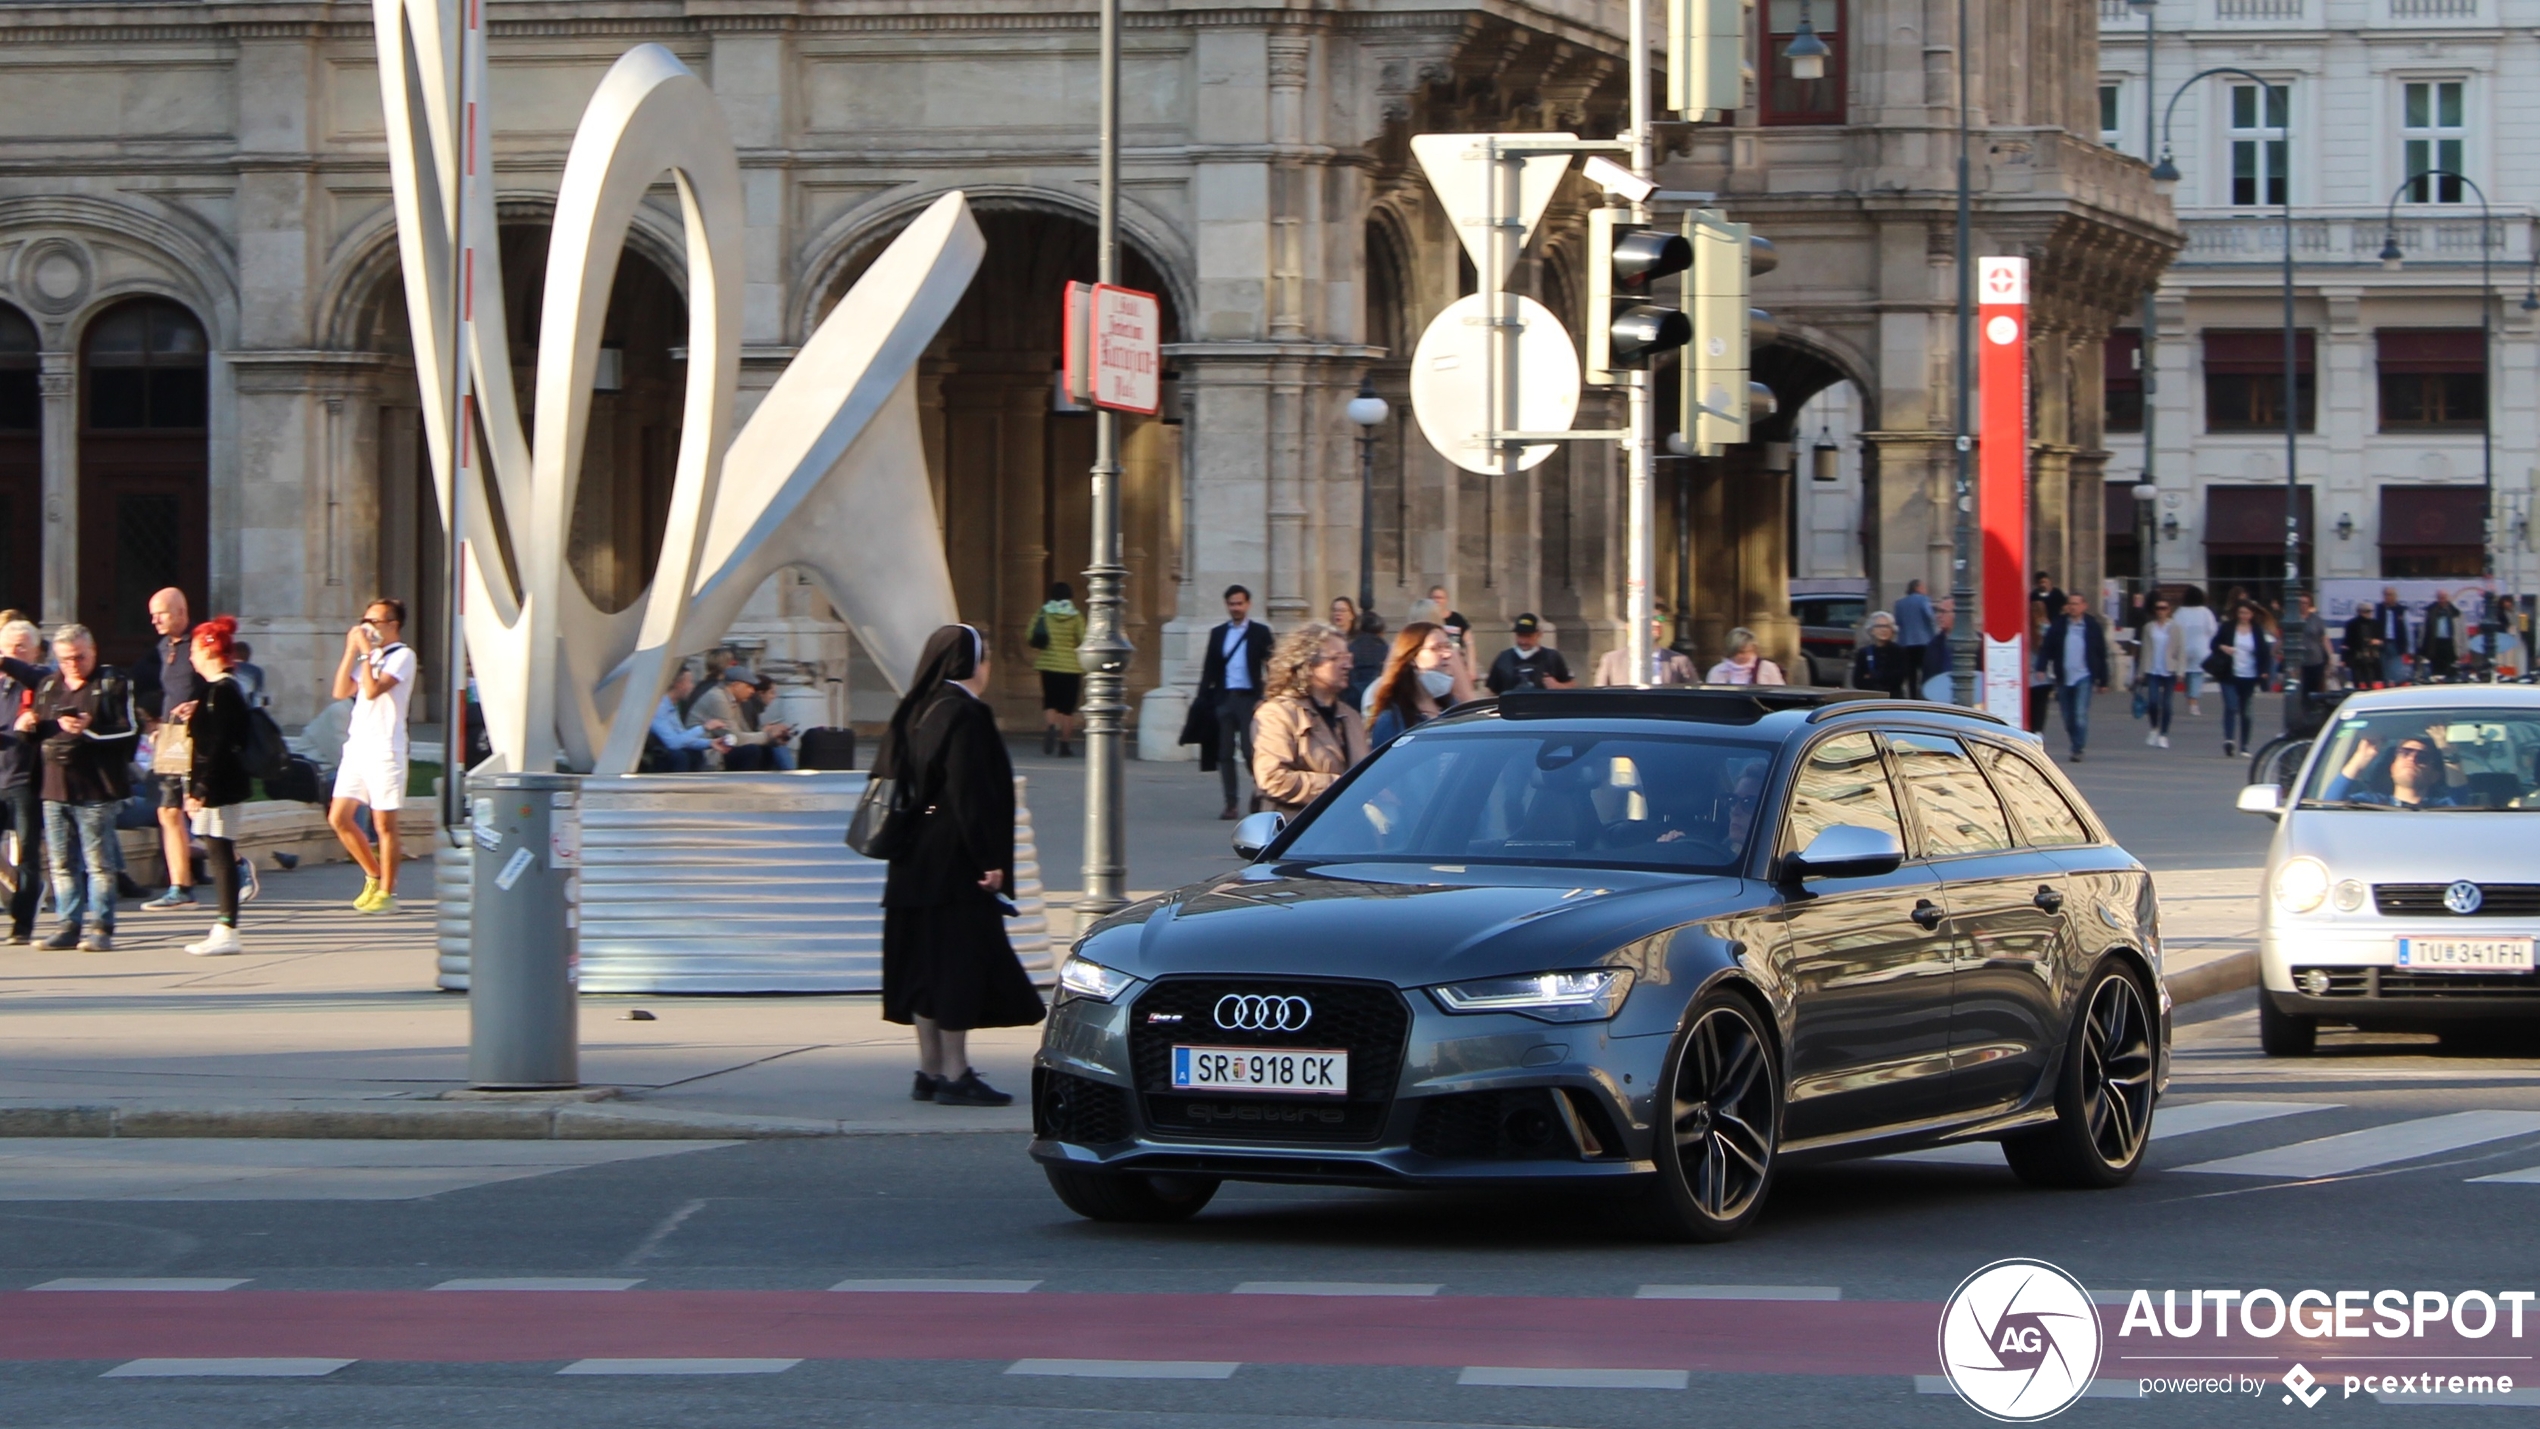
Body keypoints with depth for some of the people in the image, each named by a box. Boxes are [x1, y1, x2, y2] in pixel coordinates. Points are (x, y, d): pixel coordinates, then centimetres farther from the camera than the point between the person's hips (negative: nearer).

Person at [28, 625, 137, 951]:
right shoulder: (47, 686, 16)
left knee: (99, 863, -3)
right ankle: (68, 925, 14)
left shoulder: (114, 685, -2)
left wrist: (90, 729, -21)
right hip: (55, 788, 6)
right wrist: (27, 725, 2)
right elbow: (37, 732, 25)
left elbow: (130, 731, -11)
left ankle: (100, 928, 1)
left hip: (95, 790, -6)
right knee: (62, 863, 8)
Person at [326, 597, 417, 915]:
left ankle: (387, 892, 3)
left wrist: (366, 652, -12)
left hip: (385, 748, -8)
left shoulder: (402, 656, -6)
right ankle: (374, 876, 18)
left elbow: (373, 689, -18)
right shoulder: (367, 656, 19)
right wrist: (351, 650, 6)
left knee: (384, 822, -3)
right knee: (339, 817, 4)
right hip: (356, 745, 8)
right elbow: (342, 691, 10)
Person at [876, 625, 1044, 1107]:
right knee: (958, 963, -6)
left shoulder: (918, 712, 11)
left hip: (916, 864, 9)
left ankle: (931, 1071, 14)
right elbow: (970, 793, -20)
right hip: (954, 865, -9)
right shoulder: (963, 715, -15)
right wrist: (990, 859, -18)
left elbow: (889, 775, 15)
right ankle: (954, 1076, -5)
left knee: (927, 967, 11)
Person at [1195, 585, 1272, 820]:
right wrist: (1202, 700, 8)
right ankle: (1231, 804, 6)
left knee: (1250, 750, -10)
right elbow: (1210, 669, 13)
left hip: (1250, 698, -3)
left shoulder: (1260, 632, 6)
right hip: (1224, 698, 4)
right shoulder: (1217, 634, 14)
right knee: (1225, 754, 2)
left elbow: (1272, 663, 2)